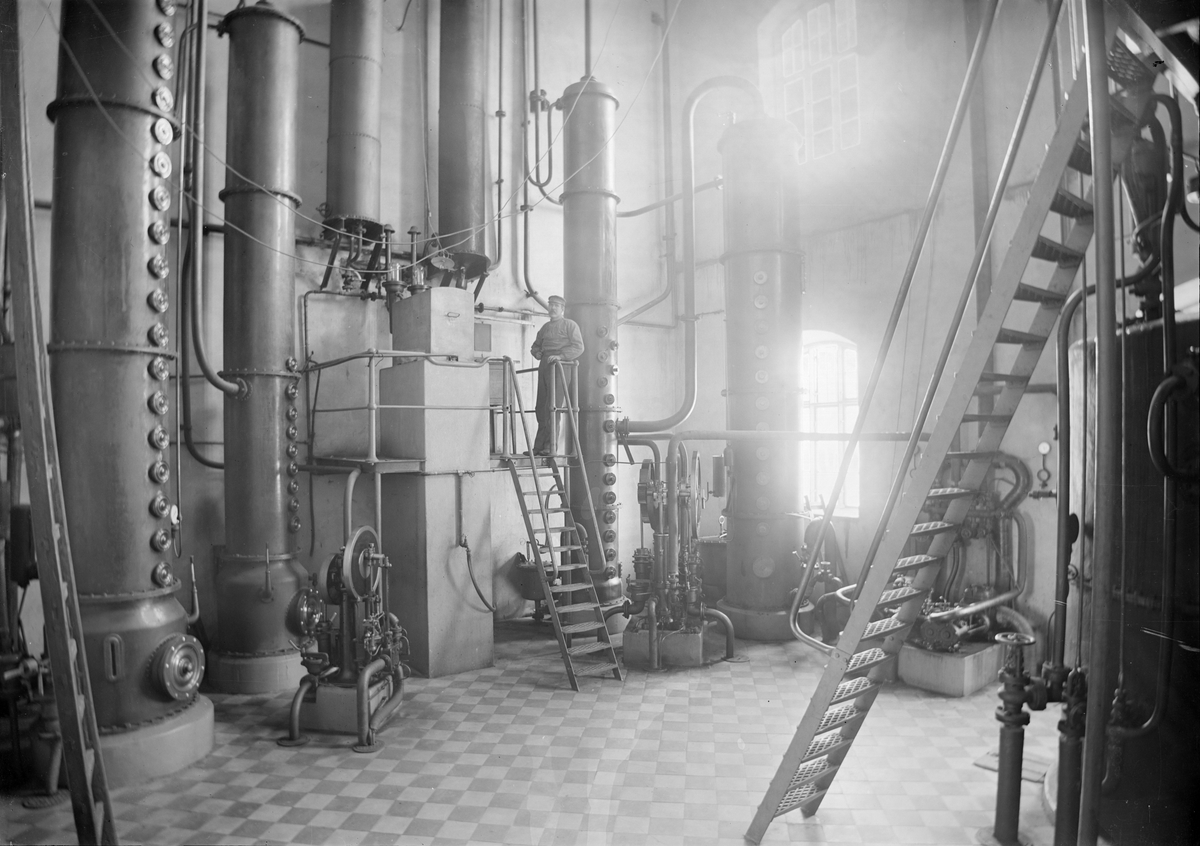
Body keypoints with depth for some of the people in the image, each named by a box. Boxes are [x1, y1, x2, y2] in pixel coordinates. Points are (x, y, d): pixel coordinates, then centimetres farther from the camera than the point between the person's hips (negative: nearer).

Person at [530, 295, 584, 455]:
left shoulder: (570, 325, 3)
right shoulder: (545, 327, 24)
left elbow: (578, 347, -7)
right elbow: (536, 345, 33)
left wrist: (560, 356, -20)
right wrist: (536, 352, 9)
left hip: (560, 367, -7)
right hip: (544, 367, 7)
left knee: (552, 407, -13)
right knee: (541, 408, 2)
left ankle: (550, 446, -12)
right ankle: (539, 447, 4)